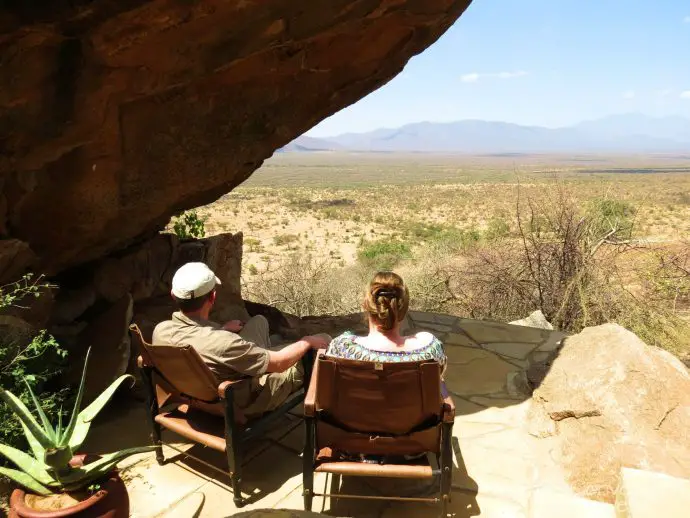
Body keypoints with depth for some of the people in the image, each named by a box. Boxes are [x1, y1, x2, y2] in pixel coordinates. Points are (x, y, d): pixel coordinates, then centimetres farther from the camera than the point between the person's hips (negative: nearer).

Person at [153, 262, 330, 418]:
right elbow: (279, 363, -27)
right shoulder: (221, 343, -42)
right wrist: (308, 341, -10)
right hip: (246, 404, -6)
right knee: (323, 341, 5)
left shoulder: (161, 330, -20)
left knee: (258, 321, 20)